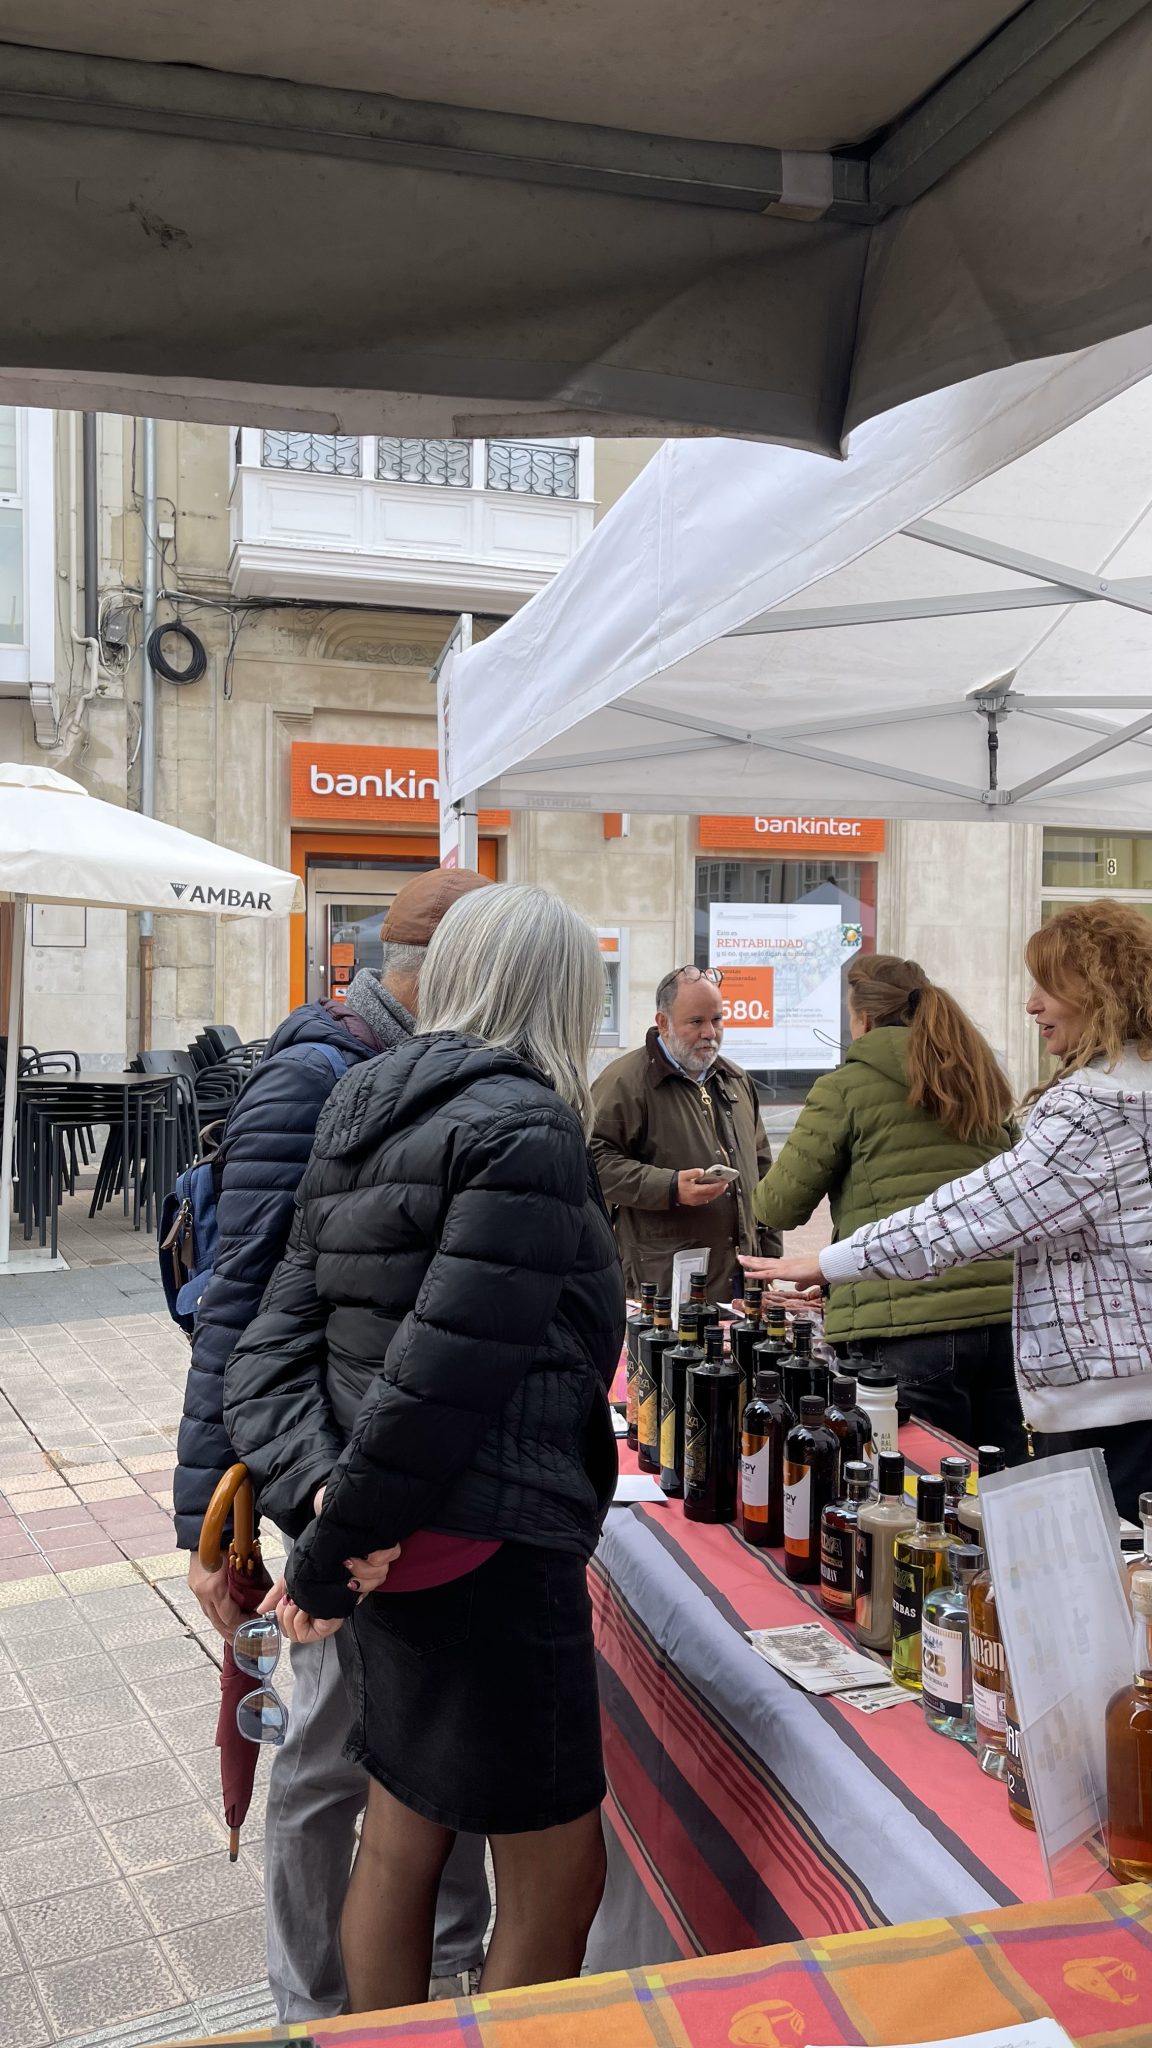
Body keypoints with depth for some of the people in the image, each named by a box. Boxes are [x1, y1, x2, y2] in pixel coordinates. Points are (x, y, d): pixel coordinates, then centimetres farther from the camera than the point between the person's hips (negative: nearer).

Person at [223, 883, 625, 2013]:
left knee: (400, 1839, 21)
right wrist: (335, 1549, -13)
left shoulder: (366, 1117, 9)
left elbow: (275, 1339, 4)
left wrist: (318, 1491, -7)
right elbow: (449, 1365, -22)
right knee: (556, 1875, 7)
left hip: (385, 1544, 9)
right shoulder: (525, 1126, -16)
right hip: (489, 1550, -9)